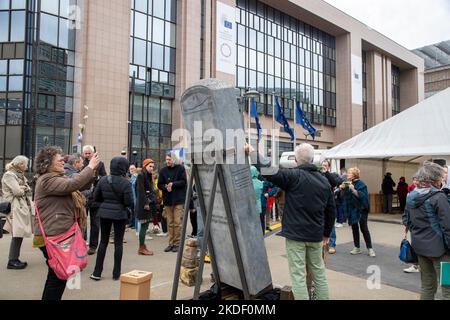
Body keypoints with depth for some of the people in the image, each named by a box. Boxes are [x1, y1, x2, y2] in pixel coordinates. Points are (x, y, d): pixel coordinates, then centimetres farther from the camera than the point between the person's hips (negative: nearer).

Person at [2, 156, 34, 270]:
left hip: (23, 206, 9)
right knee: (17, 235, -7)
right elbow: (18, 191, -16)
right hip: (16, 208, -9)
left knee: (19, 234, 10)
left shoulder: (20, 175, 20)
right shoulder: (9, 175, -8)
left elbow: (28, 190, 14)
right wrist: (25, 188, 1)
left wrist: (23, 188, -5)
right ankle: (12, 261, 2)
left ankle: (14, 259, 17)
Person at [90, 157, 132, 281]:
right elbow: (128, 202, -14)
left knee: (103, 241, 14)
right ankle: (116, 273, 15)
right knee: (118, 243, 8)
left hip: (104, 213, 3)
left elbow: (96, 197, 3)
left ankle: (97, 272, 18)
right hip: (120, 214, -3)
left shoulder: (103, 180, -2)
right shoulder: (125, 182, -14)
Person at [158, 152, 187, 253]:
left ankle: (177, 243, 5)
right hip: (167, 200, 3)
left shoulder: (180, 168, 0)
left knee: (177, 222, -4)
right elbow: (159, 184, 7)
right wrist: (166, 187, -12)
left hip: (178, 200, -3)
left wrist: (173, 184, -16)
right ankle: (171, 243, 16)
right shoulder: (163, 170, 9)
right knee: (170, 223, 8)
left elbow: (183, 182, -6)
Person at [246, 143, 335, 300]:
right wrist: (326, 233, 22)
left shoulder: (294, 176, -13)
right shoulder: (324, 181, 7)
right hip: (316, 235, 6)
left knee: (298, 274, 2)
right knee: (319, 272, 19)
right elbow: (331, 210, 13)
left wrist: (253, 152, -9)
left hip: (295, 234, -6)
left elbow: (268, 171, -23)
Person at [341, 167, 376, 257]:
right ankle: (357, 248, 18)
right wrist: (342, 189, -3)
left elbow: (362, 195, -24)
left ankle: (370, 248, 7)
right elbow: (345, 196, 14)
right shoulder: (347, 183, 6)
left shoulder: (360, 184, -12)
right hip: (352, 209, 6)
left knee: (364, 228, -3)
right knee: (354, 228, 10)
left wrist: (353, 189, -34)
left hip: (361, 209, -6)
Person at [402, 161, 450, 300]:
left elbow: (406, 218, 13)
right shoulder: (439, 197, -17)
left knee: (427, 285, 19)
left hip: (419, 245, 7)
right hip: (438, 247, -7)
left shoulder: (411, 196, 4)